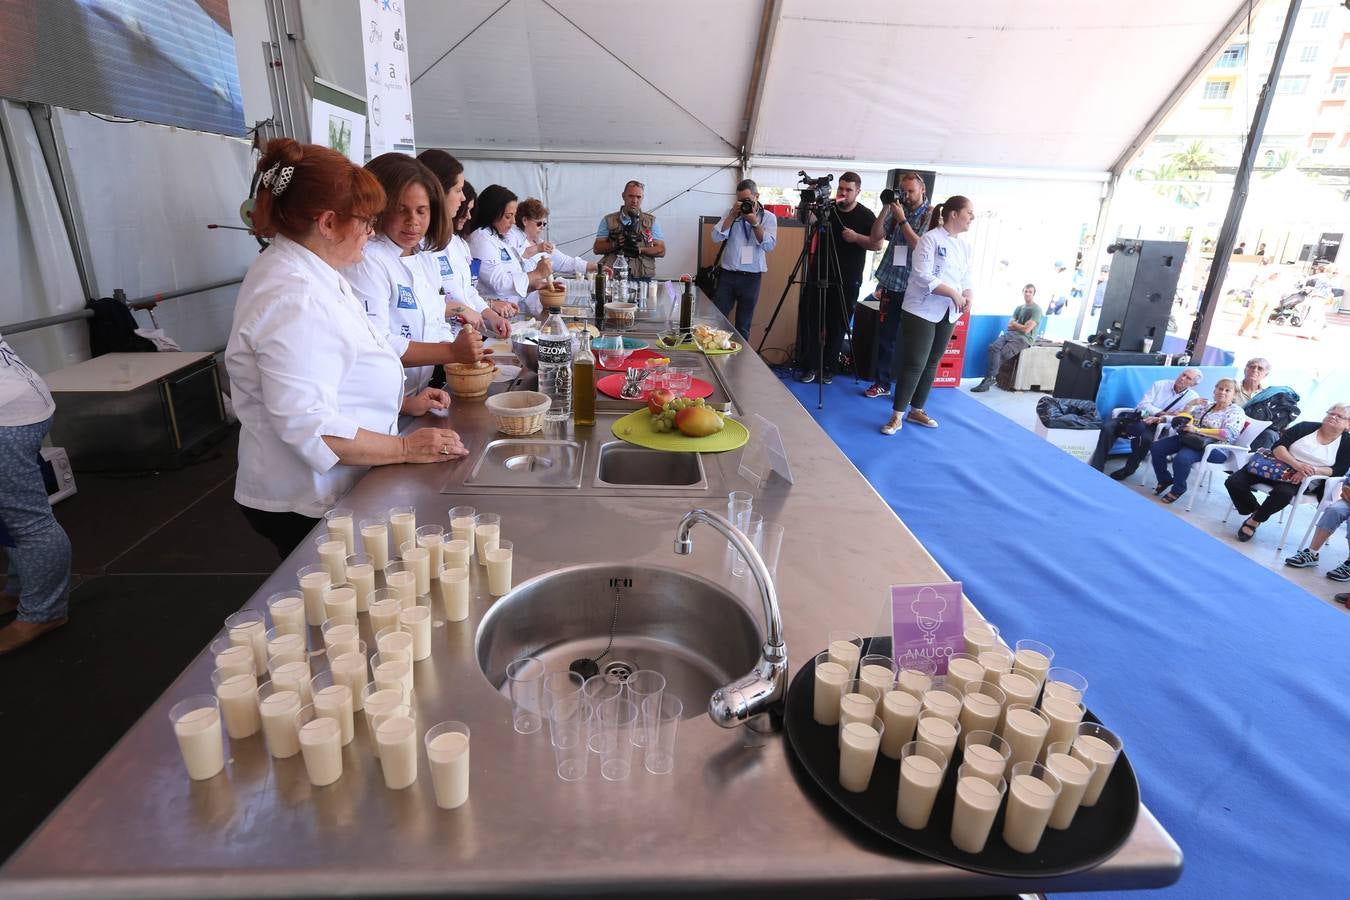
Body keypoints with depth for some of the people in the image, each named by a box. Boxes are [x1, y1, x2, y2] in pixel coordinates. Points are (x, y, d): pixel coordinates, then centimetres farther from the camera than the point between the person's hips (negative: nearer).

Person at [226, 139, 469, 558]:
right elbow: (308, 425, -30)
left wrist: (401, 402, 11)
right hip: (306, 508, -10)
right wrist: (404, 448, -23)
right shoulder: (293, 297, -26)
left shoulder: (306, 272, 9)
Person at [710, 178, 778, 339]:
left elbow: (769, 246, -11)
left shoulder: (768, 217, 3)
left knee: (743, 327, 6)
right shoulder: (731, 213, 8)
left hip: (751, 278, -1)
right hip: (727, 275, 1)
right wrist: (732, 215, -10)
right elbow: (716, 237, -4)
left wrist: (754, 222, -16)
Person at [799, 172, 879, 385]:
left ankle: (829, 368, 13)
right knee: (810, 321, -4)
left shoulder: (866, 215, 2)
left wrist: (856, 237, -16)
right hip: (819, 276, 2)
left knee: (837, 326, 3)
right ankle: (809, 366, 3)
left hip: (847, 281, -1)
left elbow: (878, 244, -1)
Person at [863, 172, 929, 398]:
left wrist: (902, 219, -17)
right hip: (892, 283, 4)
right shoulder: (897, 209, 9)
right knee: (885, 335, 7)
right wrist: (886, 209, -8)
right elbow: (875, 237, 0)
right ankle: (882, 383, 17)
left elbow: (920, 246, -15)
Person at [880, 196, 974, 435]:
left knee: (931, 363, 13)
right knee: (914, 364, -9)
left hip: (948, 314, 8)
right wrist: (953, 293, -20)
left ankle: (917, 410, 24)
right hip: (922, 311, -7)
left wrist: (968, 295, -8)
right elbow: (923, 277, -19)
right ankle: (896, 416, -1)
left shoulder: (965, 247, 12)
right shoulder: (930, 239, -10)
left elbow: (965, 279, 14)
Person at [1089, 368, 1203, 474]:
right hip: (1136, 416, 2)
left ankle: (1128, 470, -16)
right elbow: (1144, 404, -1)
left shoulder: (1192, 398, 4)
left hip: (1155, 425, -2)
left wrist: (1159, 419, -23)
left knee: (1146, 438, -39)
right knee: (1107, 427, -26)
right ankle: (1096, 468, -27)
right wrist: (1161, 413, -16)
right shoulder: (1160, 384, 8)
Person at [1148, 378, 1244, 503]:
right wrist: (1190, 404, 0)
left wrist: (1197, 430, -24)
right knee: (1156, 447, -11)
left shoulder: (1236, 411, -3)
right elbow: (1183, 417, 22)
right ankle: (1165, 480, 8)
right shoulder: (1206, 406, 18)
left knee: (1181, 458, -36)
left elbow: (1229, 435, -19)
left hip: (1214, 448, -7)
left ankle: (1178, 489, -10)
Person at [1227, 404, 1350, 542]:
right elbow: (1278, 447, -7)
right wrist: (1297, 464, -24)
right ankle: (1255, 511, 8)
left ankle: (1255, 520, -12)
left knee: (1284, 492, -38)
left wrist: (1312, 471, -22)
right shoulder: (1306, 427, 3)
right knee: (1234, 482, -18)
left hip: (1302, 481, -2)